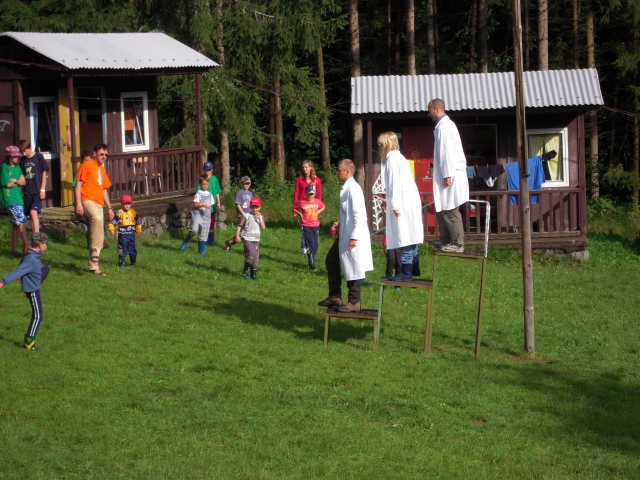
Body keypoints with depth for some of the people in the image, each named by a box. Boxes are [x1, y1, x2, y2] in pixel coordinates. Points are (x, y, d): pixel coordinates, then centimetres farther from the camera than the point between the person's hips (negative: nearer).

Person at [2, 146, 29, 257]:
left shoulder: (17, 167, 13)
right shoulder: (4, 167, -8)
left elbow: (23, 181, 6)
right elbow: (8, 184, -12)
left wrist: (14, 181, -11)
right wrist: (18, 182, 2)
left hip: (18, 198, 8)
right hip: (10, 199, -8)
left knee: (17, 225, 10)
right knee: (21, 222, -13)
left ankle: (14, 249, 17)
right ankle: (27, 248, -11)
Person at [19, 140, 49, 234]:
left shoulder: (39, 157, -4)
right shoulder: (22, 160, 8)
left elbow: (44, 173, -3)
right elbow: (22, 177, 13)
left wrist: (42, 189, -7)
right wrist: (22, 191, 9)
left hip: (37, 191, -5)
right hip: (27, 192, 5)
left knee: (33, 212, -18)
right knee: (32, 215, 8)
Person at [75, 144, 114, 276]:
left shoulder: (102, 170, 21)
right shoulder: (86, 165, -2)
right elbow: (78, 184, -6)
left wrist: (109, 207, 22)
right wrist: (78, 204, -16)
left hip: (99, 204, 8)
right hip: (88, 201, -8)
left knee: (99, 235, 5)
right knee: (97, 218, -39)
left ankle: (93, 266, 12)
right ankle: (94, 249, -33)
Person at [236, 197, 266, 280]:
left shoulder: (260, 217, 10)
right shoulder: (246, 216, -3)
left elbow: (263, 227, -2)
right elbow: (239, 226, -5)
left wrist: (260, 219, -12)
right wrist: (237, 236, -13)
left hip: (256, 239, 5)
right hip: (247, 238, -5)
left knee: (256, 256, 4)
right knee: (252, 253, -21)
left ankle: (253, 273, 15)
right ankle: (245, 270, -6)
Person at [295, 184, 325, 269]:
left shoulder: (317, 202, 1)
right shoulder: (301, 202, -8)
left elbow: (323, 207, 20)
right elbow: (295, 208, 8)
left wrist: (319, 211, 4)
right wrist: (300, 214, -5)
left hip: (316, 226, 4)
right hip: (306, 226, -4)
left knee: (315, 245, 7)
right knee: (311, 245, -11)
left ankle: (312, 261, 22)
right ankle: (312, 264, -9)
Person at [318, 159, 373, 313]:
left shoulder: (353, 189, -18)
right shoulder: (346, 188, 10)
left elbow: (359, 215, -22)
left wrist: (354, 237, -23)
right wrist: (340, 224, 12)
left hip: (352, 236, -10)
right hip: (344, 234, 10)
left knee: (351, 268, 0)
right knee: (331, 260, 18)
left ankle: (354, 302, 11)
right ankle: (335, 296, 26)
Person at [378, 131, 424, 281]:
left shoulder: (392, 158, -9)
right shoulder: (398, 157, 21)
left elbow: (395, 183, -16)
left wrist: (395, 205, -18)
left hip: (403, 202, -10)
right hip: (410, 201, 10)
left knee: (404, 237, -10)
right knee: (409, 238, 13)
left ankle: (406, 272, -10)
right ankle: (412, 268, 17)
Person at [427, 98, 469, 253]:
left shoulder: (443, 127, -14)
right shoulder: (446, 124, 18)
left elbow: (447, 152, -20)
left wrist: (447, 175, -21)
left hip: (450, 175, -11)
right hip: (447, 174, 11)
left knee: (450, 211, -8)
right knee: (442, 209, 16)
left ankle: (457, 244, -5)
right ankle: (445, 240, 23)